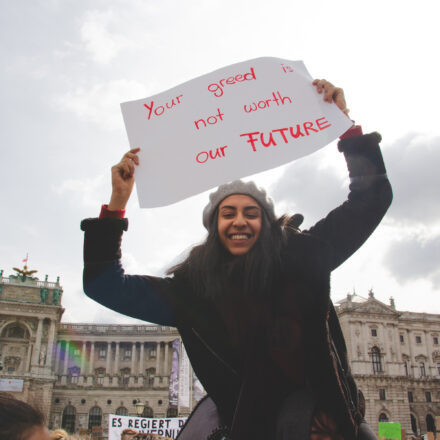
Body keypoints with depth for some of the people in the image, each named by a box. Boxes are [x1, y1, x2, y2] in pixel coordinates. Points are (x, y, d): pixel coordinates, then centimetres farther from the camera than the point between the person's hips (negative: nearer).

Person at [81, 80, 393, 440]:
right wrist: (117, 202, -7)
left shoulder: (301, 256, -4)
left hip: (308, 398, -1)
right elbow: (106, 286, -1)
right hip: (240, 410, 1)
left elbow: (370, 199, -1)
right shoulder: (193, 286, -2)